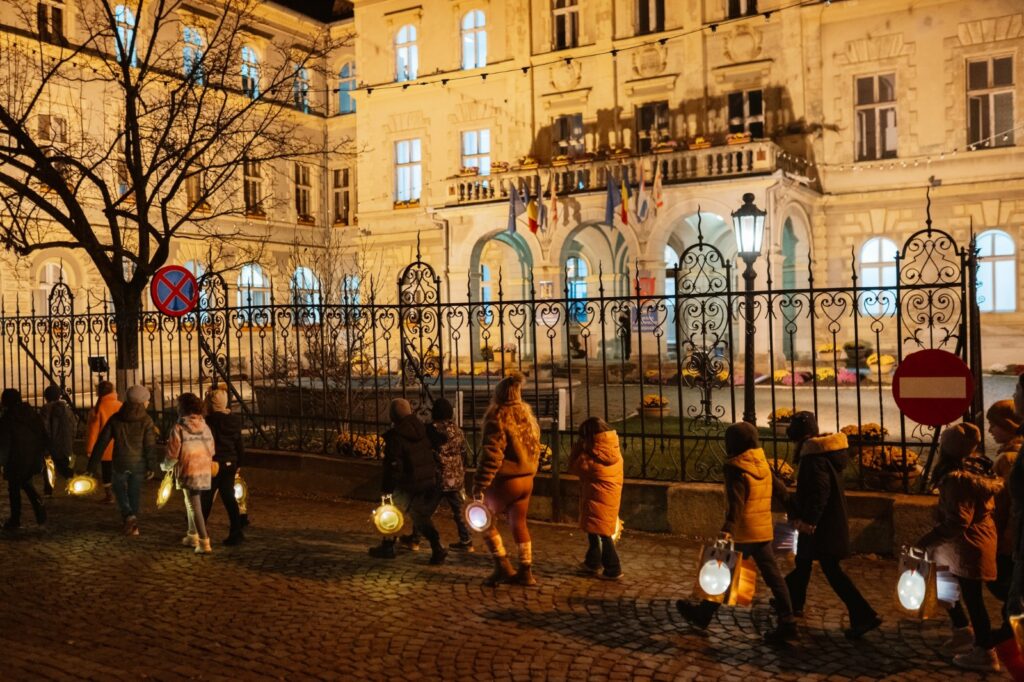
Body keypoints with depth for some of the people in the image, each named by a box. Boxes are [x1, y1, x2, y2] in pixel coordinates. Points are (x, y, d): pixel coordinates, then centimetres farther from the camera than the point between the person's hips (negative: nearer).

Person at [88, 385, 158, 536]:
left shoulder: (115, 418, 0)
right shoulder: (146, 420, -7)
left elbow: (102, 442, 0)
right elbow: (150, 445, -11)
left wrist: (93, 465, 4)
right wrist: (151, 466, -6)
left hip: (120, 462, 1)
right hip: (138, 463, 0)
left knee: (119, 490, 18)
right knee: (134, 493, 14)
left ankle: (129, 516, -6)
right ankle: (133, 526, 18)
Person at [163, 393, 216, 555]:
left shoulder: (179, 428, -12)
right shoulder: (204, 426, 4)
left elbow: (173, 453, -9)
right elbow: (211, 450, 8)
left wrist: (166, 466, 11)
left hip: (188, 472, -6)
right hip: (205, 471, 6)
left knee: (195, 507, -3)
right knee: (192, 504, 23)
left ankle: (204, 543, -8)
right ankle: (192, 536, 33)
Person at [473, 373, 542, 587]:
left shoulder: (498, 418, -15)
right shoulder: (528, 415, 8)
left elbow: (491, 455, -20)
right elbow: (535, 447, 15)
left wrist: (480, 484, -17)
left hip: (505, 480, -7)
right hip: (526, 479, 7)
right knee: (519, 523, 15)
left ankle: (503, 567, 5)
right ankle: (525, 572, 17)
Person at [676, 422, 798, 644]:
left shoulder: (736, 470, -15)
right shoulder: (764, 466, 8)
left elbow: (736, 503, -24)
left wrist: (728, 529, -30)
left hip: (743, 534, -7)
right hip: (763, 531, 7)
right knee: (772, 575, 9)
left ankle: (703, 615, 18)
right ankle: (787, 622, 7)